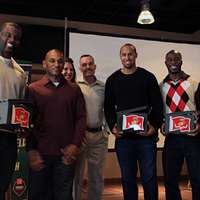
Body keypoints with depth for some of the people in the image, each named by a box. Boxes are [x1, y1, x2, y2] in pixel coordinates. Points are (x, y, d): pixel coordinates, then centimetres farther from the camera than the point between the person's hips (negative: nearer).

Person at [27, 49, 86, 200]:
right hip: (40, 154, -1)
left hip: (66, 154, 1)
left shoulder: (74, 90, 9)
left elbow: (81, 118, 5)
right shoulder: (33, 89, 4)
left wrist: (75, 145, -6)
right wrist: (31, 151, -7)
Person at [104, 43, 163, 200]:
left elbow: (158, 105, 1)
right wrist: (112, 126, -5)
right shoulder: (112, 80, 8)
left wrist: (155, 126, -10)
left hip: (146, 135, -1)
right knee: (127, 177, 10)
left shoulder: (148, 77, 3)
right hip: (123, 136, 2)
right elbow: (108, 107, 9)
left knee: (149, 177, 3)